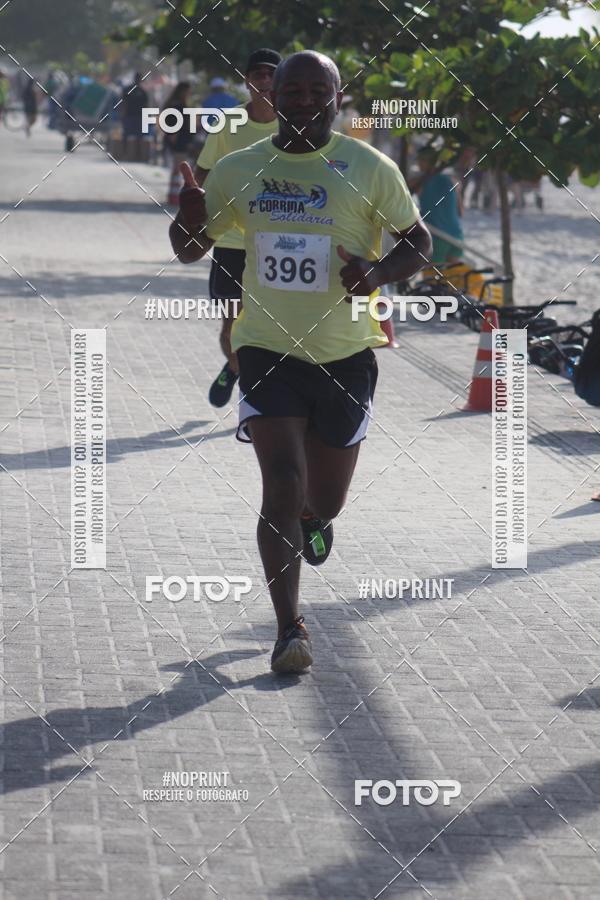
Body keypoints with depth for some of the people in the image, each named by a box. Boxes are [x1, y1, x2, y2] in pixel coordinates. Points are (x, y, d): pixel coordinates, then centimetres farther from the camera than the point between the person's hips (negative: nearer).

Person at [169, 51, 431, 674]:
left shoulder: (368, 169, -5)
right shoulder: (238, 170, 1)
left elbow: (417, 242, 2)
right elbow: (191, 249, 11)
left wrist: (378, 274, -19)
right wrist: (188, 219, -13)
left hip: (345, 357, 0)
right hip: (267, 350, 0)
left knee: (324, 501, 12)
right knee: (281, 486, -14)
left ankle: (313, 517, 51)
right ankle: (289, 629, -7)